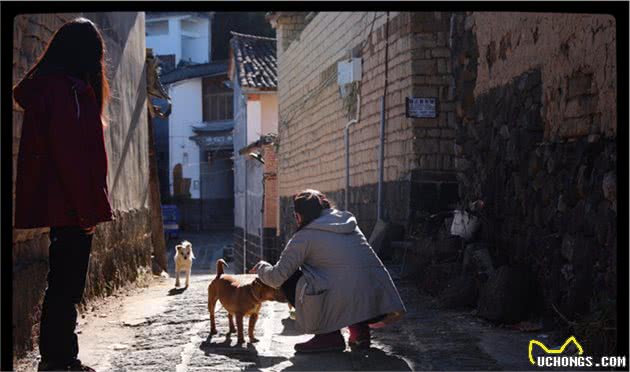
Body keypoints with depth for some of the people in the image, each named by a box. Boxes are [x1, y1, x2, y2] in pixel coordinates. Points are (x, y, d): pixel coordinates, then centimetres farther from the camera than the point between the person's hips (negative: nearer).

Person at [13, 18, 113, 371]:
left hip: (56, 207, 10)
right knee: (65, 288, -5)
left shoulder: (43, 87, 17)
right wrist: (88, 209, -17)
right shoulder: (68, 89, -13)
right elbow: (71, 153, -20)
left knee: (64, 286, 15)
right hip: (71, 208, -10)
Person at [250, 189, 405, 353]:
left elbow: (277, 277, 6)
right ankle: (359, 329, 17)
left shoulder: (305, 237, 2)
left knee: (289, 278, 13)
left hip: (344, 305, -7)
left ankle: (328, 335, 5)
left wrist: (261, 267, 29)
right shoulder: (349, 223, 21)